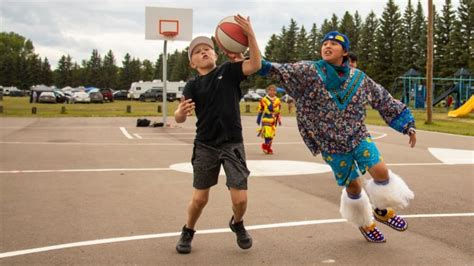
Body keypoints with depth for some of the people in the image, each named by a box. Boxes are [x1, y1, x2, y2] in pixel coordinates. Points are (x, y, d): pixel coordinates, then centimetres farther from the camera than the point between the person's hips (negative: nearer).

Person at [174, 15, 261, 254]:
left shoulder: (229, 70, -1)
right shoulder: (193, 85, -1)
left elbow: (255, 65, -17)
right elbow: (179, 118, -10)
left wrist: (250, 35, -28)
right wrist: (181, 112, -34)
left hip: (232, 144, 0)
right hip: (205, 146, 1)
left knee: (240, 198, -3)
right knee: (199, 198, 4)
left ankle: (237, 224, 31)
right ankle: (187, 232, 33)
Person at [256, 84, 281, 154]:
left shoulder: (277, 100, 9)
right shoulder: (264, 100, -3)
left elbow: (278, 111, 17)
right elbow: (260, 110, 3)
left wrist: (279, 120, 15)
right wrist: (258, 119, 4)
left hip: (273, 121, 5)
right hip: (266, 120, -5)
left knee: (271, 135, 8)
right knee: (267, 134, -13)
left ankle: (266, 146, 23)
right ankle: (268, 148, 1)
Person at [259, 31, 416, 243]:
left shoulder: (359, 78, -1)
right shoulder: (309, 72, -9)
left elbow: (384, 100, 8)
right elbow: (282, 71, -23)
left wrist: (407, 124, 8)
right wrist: (261, 64, -39)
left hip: (359, 136, 2)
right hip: (331, 144, -2)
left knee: (380, 171, -15)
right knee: (353, 185, 8)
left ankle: (382, 211, 18)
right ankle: (364, 222, 38)